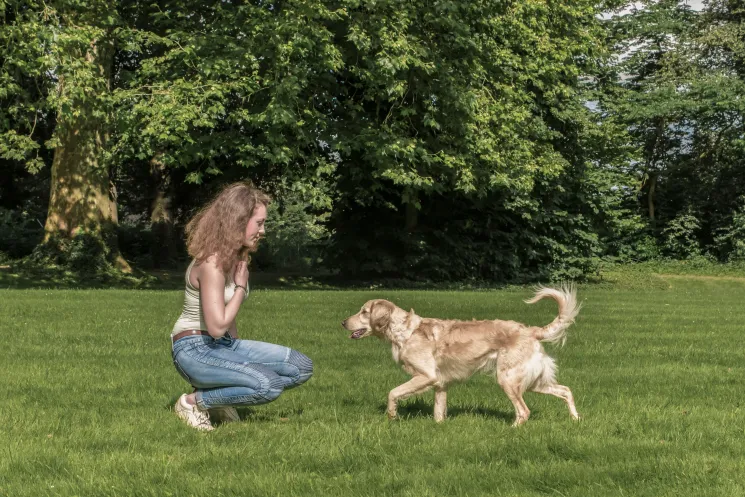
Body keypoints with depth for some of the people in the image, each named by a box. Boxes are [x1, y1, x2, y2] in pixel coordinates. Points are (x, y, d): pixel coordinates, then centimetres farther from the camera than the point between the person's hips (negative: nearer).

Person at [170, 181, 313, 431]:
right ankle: (194, 401, -9)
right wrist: (241, 287, -13)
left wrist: (240, 353, 10)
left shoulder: (237, 258, 9)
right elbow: (217, 326, -24)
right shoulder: (211, 263, -21)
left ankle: (223, 398, 6)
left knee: (302, 367, -1)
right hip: (196, 350, -9)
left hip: (224, 345, 9)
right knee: (268, 385, -30)